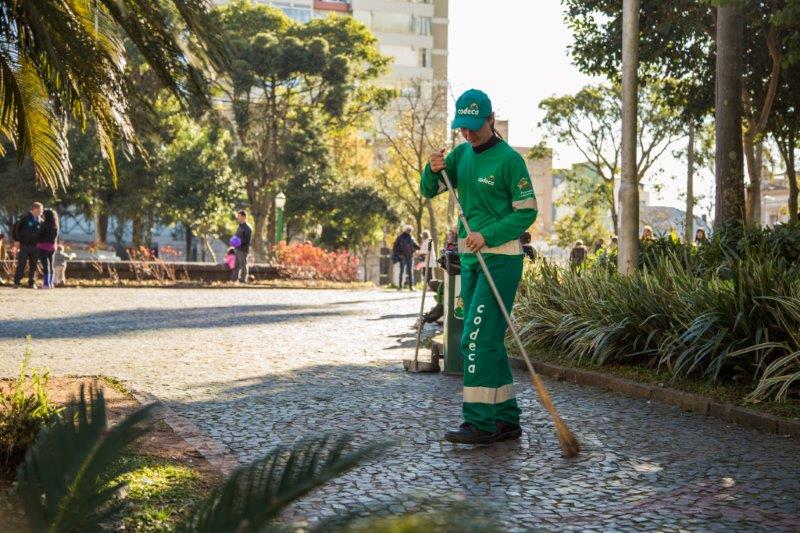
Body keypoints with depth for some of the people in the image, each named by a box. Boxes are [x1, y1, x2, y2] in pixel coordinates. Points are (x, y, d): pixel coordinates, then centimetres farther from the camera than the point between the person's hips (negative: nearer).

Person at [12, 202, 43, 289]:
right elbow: (16, 228, -5)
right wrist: (17, 240, -9)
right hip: (24, 245, -4)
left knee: (33, 265, 5)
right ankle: (16, 283, 1)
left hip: (35, 247, 4)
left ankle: (32, 283, 12)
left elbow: (42, 233, 16)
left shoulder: (40, 221, 7)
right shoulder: (26, 219, -6)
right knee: (21, 265, -3)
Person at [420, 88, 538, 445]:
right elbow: (429, 191, 12)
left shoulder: (508, 159, -10)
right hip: (470, 258, 8)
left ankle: (480, 422, -11)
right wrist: (434, 170, -10)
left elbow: (528, 211, -11)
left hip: (500, 258, -8)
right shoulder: (462, 154, 11)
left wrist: (487, 235, -21)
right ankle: (507, 420, 18)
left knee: (477, 338, -14)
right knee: (489, 341, 10)